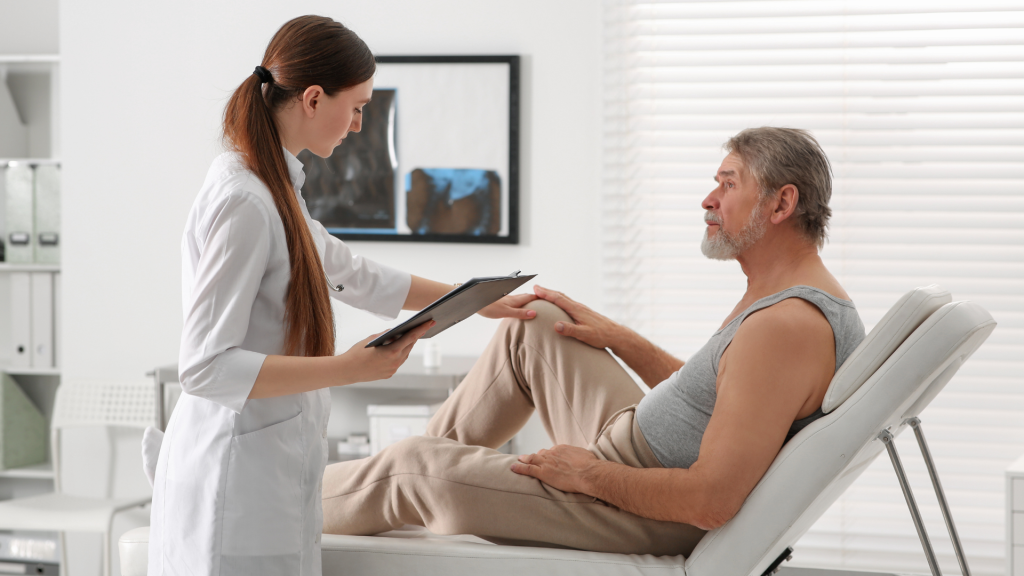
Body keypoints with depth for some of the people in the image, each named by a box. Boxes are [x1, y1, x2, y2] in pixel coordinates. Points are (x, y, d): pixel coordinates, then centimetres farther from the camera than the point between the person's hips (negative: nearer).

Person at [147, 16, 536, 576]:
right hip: (238, 485, -10)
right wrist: (349, 368, -22)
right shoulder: (243, 203, -19)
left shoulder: (274, 188, 11)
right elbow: (206, 368, -22)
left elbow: (355, 276, 27)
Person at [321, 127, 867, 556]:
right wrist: (618, 339, 16)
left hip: (651, 521, -10)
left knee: (414, 468, 0)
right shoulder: (801, 293, 6)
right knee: (533, 323, 19)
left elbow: (710, 501, -31)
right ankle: (443, 448, 34)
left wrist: (591, 474, -18)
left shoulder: (787, 326, -29)